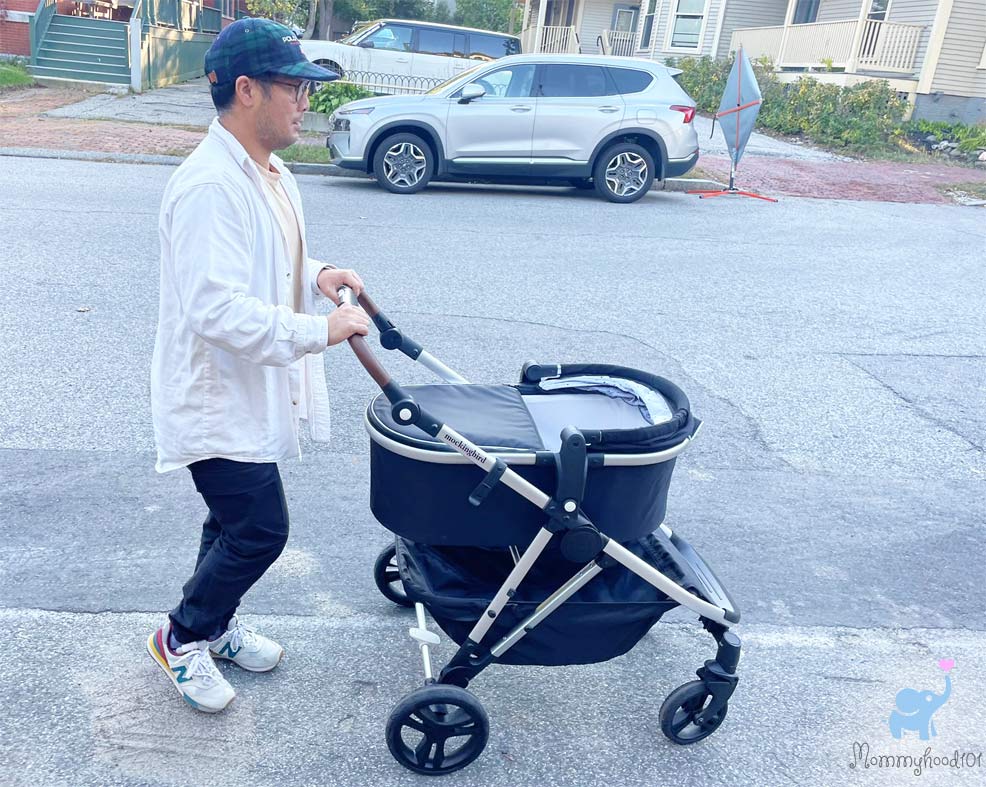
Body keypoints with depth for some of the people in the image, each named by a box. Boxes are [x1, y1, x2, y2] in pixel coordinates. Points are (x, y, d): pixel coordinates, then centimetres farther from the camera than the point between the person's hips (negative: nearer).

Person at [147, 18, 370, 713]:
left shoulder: (272, 175, 8)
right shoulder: (209, 187, -25)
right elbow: (217, 309, -32)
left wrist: (315, 274, 3)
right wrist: (319, 331, -29)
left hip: (254, 392, 9)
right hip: (217, 399, -9)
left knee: (237, 523, 21)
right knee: (260, 530, 0)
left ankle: (215, 625, 43)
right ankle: (182, 638, 24)